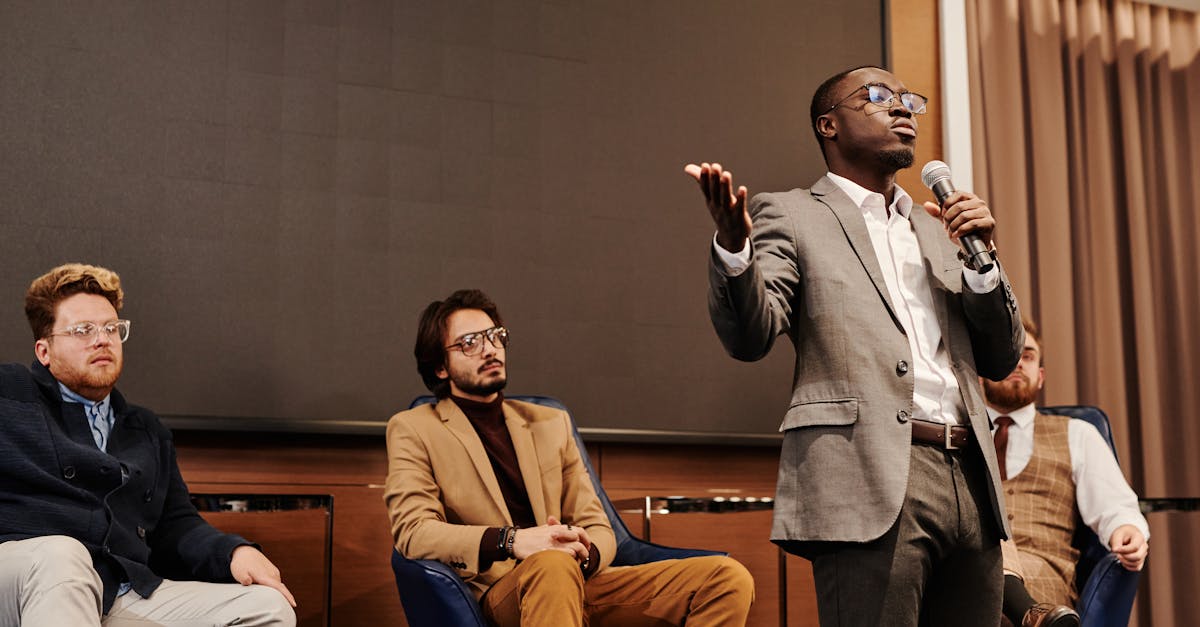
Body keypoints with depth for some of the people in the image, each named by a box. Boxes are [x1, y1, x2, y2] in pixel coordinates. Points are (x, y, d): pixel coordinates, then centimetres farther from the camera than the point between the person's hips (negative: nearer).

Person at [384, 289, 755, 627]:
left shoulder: (551, 424, 22)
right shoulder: (412, 430, 10)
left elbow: (599, 531, 18)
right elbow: (412, 531, -5)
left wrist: (583, 553, -9)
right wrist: (512, 540, -21)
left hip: (581, 581, 5)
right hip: (496, 592, -5)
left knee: (729, 578, -17)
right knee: (552, 566, -41)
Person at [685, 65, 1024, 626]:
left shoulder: (938, 228, 23)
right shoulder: (790, 215, 6)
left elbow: (1001, 359, 19)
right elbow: (748, 338, -8)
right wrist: (732, 243, -27)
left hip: (968, 478, 6)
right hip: (872, 482, -6)